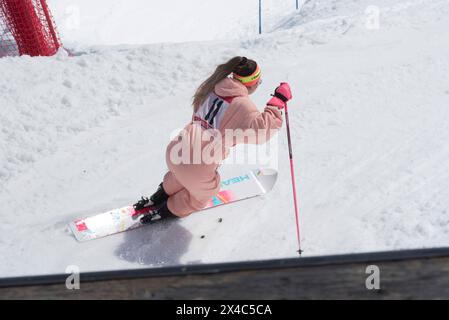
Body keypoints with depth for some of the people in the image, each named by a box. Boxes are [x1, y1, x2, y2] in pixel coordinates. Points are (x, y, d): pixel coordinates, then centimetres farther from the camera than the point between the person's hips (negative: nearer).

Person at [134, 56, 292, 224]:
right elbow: (261, 129, -25)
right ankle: (168, 210, 44)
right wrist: (278, 101, -18)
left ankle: (157, 198, 59)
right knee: (204, 192, 30)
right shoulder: (241, 105, -15)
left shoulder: (212, 88, 7)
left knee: (181, 177, 42)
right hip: (198, 167, -6)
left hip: (174, 152, 6)